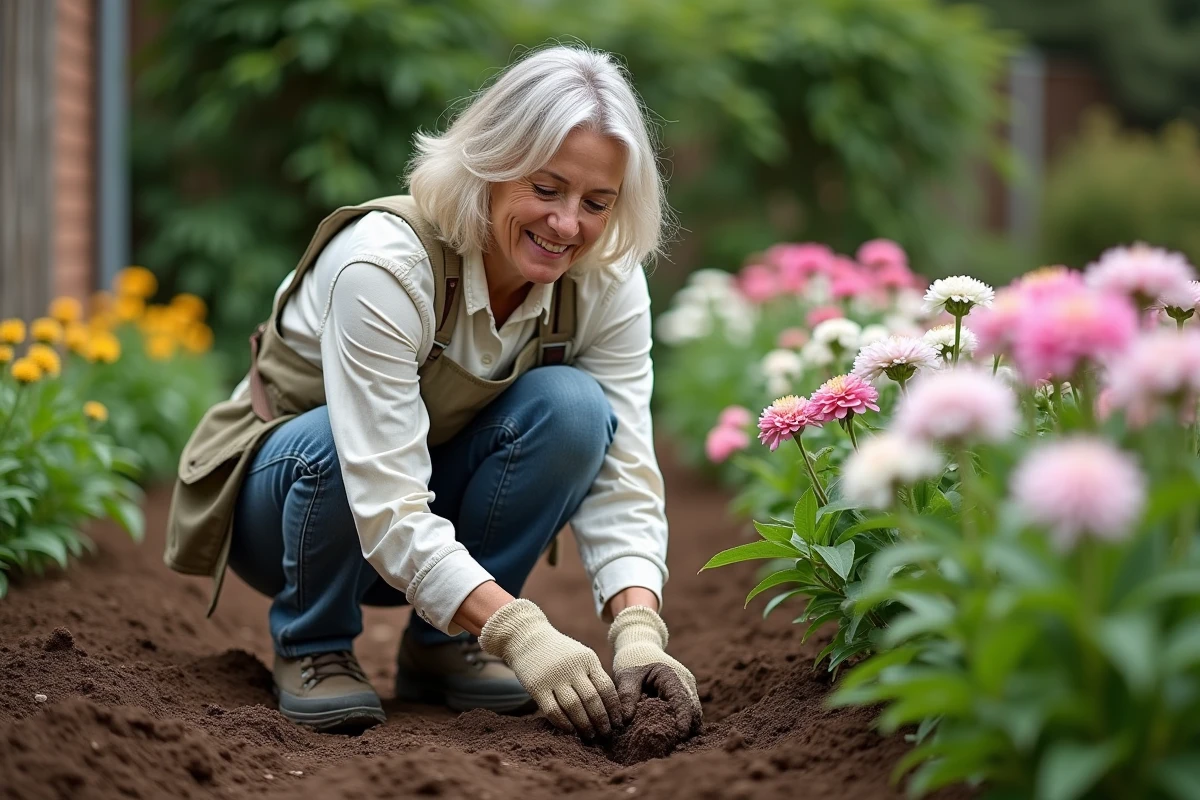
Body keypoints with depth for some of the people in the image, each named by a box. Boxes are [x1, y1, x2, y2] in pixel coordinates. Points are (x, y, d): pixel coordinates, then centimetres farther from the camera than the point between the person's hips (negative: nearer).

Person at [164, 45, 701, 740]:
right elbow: (387, 508, -39)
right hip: (287, 483, -4)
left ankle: (445, 646, -7)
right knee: (335, 444, -39)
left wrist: (639, 631, -37)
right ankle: (312, 647, -8)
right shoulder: (385, 263, -33)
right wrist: (519, 632, -49)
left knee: (571, 405, -25)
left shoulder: (607, 282, -17)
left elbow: (623, 477, -20)